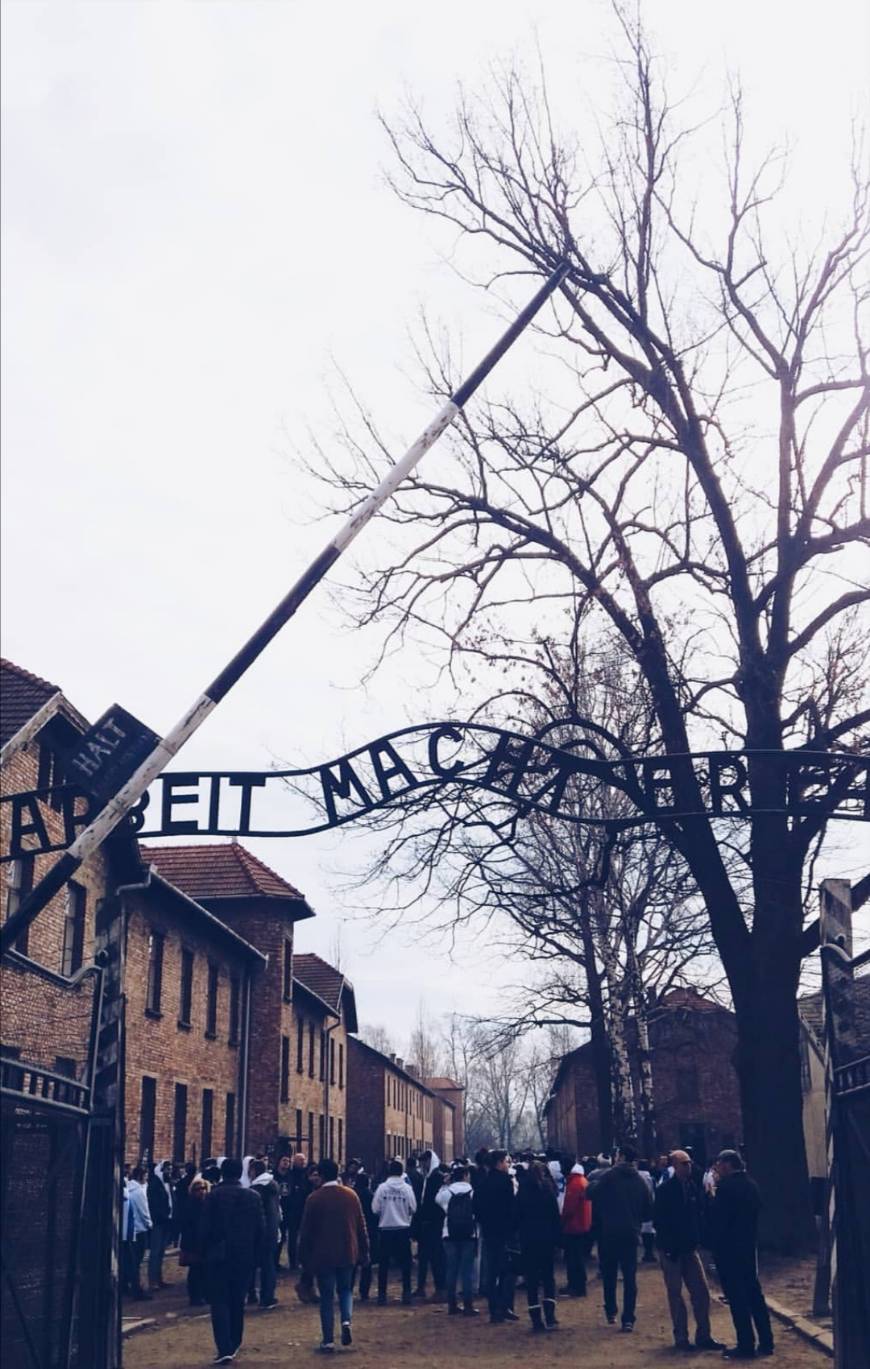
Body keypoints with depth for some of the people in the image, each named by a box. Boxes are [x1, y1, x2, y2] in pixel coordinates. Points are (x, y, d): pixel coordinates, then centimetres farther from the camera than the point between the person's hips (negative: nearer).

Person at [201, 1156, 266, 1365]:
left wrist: (206, 1252, 6)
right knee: (237, 1301, 16)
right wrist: (255, 1255, 12)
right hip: (245, 1257, 3)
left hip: (218, 1256, -3)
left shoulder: (213, 1196, -8)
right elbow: (261, 1230, 3)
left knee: (220, 1303, -1)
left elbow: (206, 1229, -7)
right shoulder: (253, 1197, 1)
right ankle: (234, 1344, 24)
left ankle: (224, 1349, -11)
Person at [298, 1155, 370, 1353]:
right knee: (345, 1289, 20)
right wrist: (363, 1252, 13)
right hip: (348, 1254, 3)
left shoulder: (314, 1199, -10)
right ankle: (346, 1320, -4)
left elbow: (306, 1232, -6)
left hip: (323, 1255, -3)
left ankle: (328, 1340, 6)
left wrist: (304, 1259, 2)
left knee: (327, 1296, 7)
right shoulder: (351, 1195, 0)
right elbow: (361, 1227, 4)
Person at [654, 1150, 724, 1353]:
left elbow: (698, 1214, 10)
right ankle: (681, 1338, 11)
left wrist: (697, 1239, 0)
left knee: (701, 1291, 5)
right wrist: (668, 1248, -16)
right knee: (675, 1294, 3)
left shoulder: (693, 1186, 5)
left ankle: (703, 1336, 14)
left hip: (689, 1248, 5)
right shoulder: (665, 1190, -11)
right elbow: (660, 1221, -13)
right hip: (671, 1250, -5)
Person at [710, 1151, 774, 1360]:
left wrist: (713, 1244, -6)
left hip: (728, 1249, -8)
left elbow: (717, 1219, -17)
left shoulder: (726, 1186, -17)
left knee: (737, 1298, -2)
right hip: (749, 1246, 8)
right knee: (754, 1294, 14)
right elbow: (756, 1211, 14)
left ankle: (746, 1345, 0)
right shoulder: (751, 1184, 7)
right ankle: (766, 1342, 17)